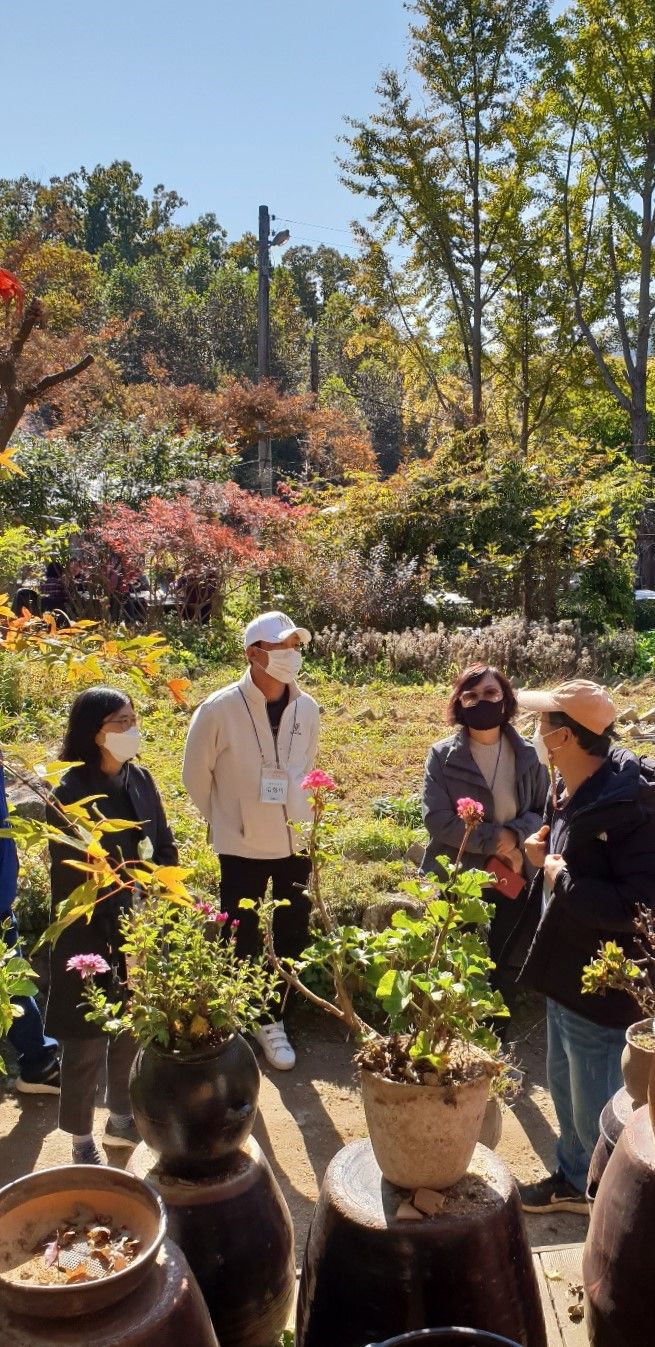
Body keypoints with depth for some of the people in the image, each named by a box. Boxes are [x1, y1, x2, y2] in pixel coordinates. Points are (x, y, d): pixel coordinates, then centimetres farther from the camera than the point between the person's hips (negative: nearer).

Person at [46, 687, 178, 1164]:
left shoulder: (139, 779, 1)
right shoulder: (70, 793, -18)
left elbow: (164, 846, 8)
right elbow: (71, 876, -19)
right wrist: (118, 932, -18)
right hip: (91, 936, -6)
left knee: (136, 1029, 18)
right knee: (88, 1042, 8)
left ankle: (122, 1118, 39)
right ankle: (83, 1141, 28)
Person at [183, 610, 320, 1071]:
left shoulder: (307, 709, -4)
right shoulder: (220, 709, -16)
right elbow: (196, 773, -2)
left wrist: (302, 815, 13)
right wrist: (223, 820, 5)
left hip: (296, 842, 4)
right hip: (242, 846, -4)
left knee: (293, 937, 12)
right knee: (243, 942, 7)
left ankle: (272, 1020, 31)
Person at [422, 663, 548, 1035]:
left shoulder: (528, 756, -2)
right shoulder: (443, 755, -9)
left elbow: (546, 812, 1)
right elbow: (437, 820, -16)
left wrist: (516, 837, -19)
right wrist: (496, 838, -20)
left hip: (512, 878, 2)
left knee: (506, 965, 15)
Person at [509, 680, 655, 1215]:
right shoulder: (568, 790, 2)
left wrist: (563, 880, -25)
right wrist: (545, 855, -3)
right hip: (565, 970, 9)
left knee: (595, 1109, 10)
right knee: (565, 1086, 26)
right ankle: (576, 1178, 47)